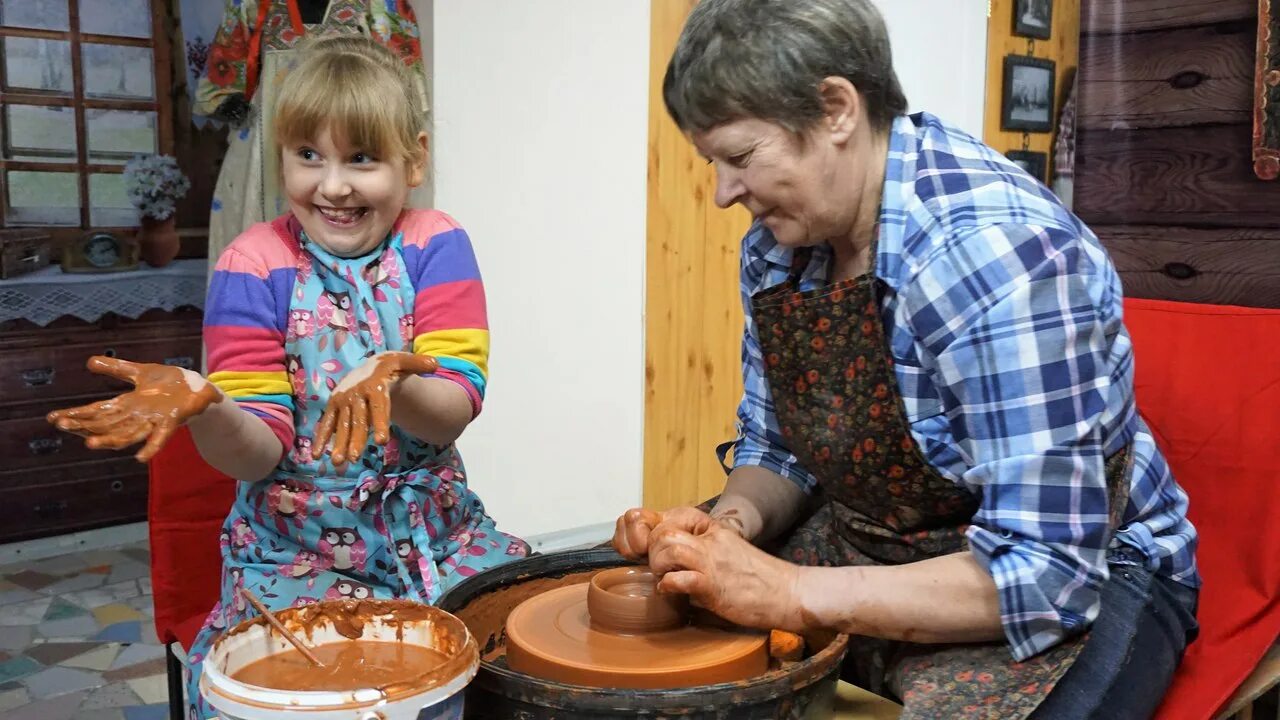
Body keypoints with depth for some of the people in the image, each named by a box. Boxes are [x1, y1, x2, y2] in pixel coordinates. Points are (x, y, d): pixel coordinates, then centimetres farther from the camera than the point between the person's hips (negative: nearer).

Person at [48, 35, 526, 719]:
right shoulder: (255, 266, -5)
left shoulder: (435, 245, -3)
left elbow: (454, 410, -12)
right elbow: (259, 453, -9)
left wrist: (390, 389, -35)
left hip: (432, 527, 1)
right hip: (296, 541, -1)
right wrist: (204, 411, -32)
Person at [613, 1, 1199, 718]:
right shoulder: (775, 246, -4)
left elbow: (1045, 570, -28)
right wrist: (733, 521, -15)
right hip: (867, 551, 6)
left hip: (1079, 578, -6)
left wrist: (793, 594, -31)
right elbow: (776, 451, 7)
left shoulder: (997, 250, -28)